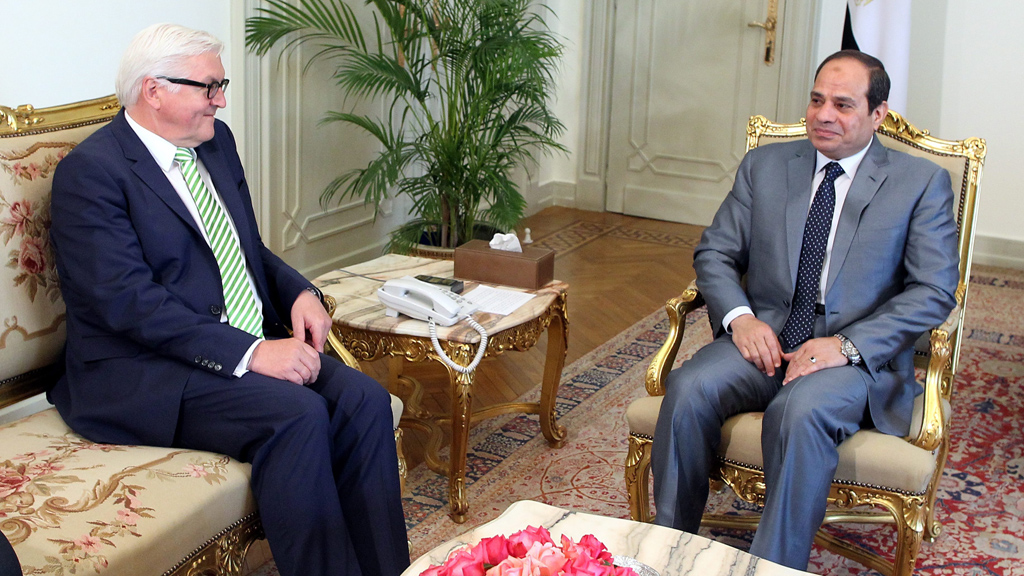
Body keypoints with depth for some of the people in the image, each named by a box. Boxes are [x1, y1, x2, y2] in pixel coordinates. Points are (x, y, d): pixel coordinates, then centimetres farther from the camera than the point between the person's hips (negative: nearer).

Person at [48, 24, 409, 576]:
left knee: (364, 399, -16)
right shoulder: (91, 171, -11)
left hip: (252, 346, 8)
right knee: (297, 414, -29)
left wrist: (300, 293, 1)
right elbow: (130, 302, -20)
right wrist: (249, 353, -26)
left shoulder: (216, 141, 14)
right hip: (142, 372, -7)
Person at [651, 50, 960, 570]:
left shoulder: (921, 183, 4)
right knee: (688, 388, -26)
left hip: (858, 355, -3)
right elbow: (714, 253, 12)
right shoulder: (764, 166, 14)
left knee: (801, 411, -36)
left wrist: (848, 345, -16)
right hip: (763, 338, 3)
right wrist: (739, 317, -9)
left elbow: (934, 291, -3)